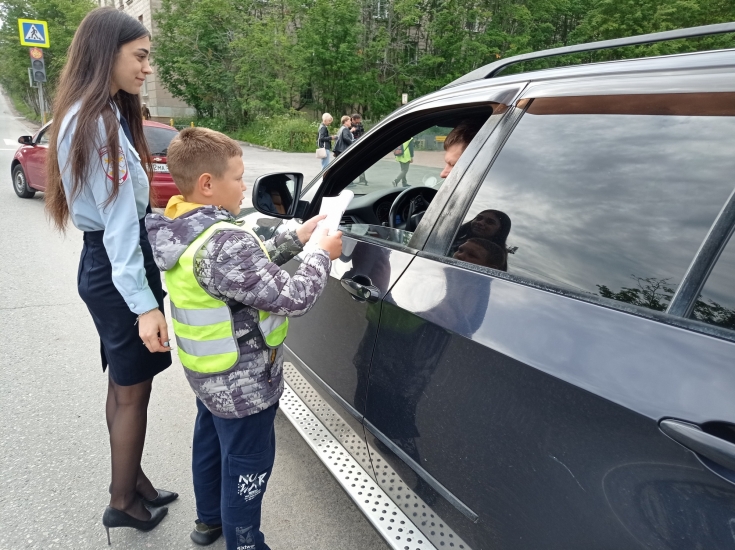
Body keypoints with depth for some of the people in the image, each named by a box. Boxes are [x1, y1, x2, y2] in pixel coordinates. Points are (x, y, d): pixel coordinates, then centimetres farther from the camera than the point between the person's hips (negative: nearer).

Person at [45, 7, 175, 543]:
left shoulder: (105, 115, 12)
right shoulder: (97, 123, -19)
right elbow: (119, 221, -24)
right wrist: (144, 303, -25)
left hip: (106, 264, 10)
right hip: (119, 271, -10)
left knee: (123, 386, 19)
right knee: (132, 392, 5)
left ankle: (132, 481, 37)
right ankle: (124, 502, 25)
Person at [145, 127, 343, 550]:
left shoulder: (184, 229, -2)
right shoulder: (226, 244, -33)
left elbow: (253, 266, 7)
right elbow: (292, 298, -30)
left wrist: (297, 238, 2)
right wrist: (322, 255, -14)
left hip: (209, 373, 10)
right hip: (243, 385, -10)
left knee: (211, 443, 28)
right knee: (247, 466, 11)